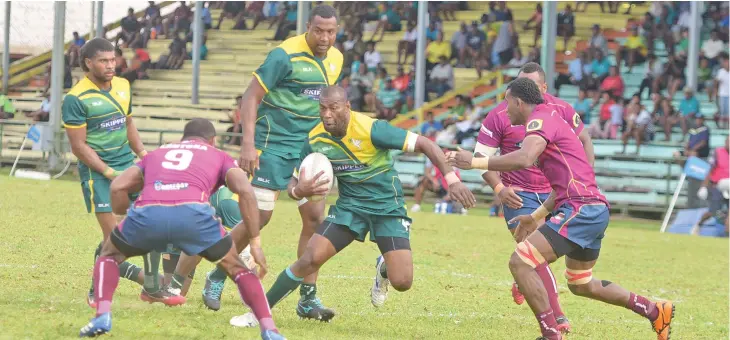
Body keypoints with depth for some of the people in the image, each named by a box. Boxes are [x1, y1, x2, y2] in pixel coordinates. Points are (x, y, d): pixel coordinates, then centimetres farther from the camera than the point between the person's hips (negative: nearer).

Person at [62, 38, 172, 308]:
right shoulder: (76, 99, -13)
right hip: (97, 172, -6)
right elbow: (79, 146, -13)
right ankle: (97, 290, 12)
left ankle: (152, 288, 11)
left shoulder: (123, 87, 8)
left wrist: (142, 152, 8)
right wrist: (109, 173, -16)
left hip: (128, 164, 6)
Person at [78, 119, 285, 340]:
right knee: (236, 268, 23)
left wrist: (128, 216, 37)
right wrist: (255, 242, 12)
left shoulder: (155, 154, 37)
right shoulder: (219, 157, 31)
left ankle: (102, 316, 9)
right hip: (193, 213, -1)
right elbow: (245, 191, 11)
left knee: (110, 254, 31)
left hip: (148, 213, 1)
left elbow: (118, 187, 22)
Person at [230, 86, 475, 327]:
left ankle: (384, 270, 24)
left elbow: (426, 145, -20)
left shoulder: (371, 130, -23)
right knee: (310, 259, -17)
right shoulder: (315, 141, -9)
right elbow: (294, 185, 0)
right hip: (349, 206, 3)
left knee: (402, 283, -16)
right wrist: (299, 191, -26)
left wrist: (452, 179, -29)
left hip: (388, 207, -2)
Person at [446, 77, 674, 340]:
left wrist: (475, 162, -27)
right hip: (594, 209, 11)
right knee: (581, 285, 25)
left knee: (520, 262, -15)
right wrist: (537, 216, 28)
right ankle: (656, 311, 30)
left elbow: (524, 159, -29)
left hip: (581, 208, -11)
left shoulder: (540, 119, -8)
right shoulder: (549, 120, 24)